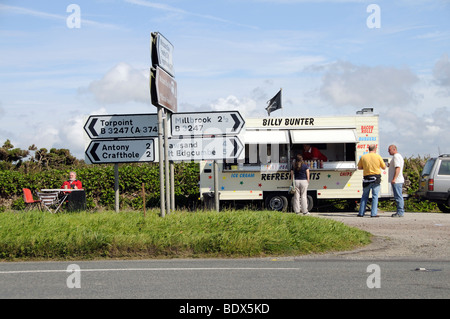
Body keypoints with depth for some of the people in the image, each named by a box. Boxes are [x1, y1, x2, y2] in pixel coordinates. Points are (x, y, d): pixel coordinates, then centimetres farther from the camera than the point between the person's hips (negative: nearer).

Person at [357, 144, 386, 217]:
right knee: (375, 196, 2)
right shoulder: (378, 157, -3)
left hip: (367, 178, 2)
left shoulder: (363, 157, 1)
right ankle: (373, 213, -3)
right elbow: (384, 167, 4)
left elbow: (359, 167, 9)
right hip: (376, 178, -2)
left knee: (364, 196, 11)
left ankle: (361, 213, 10)